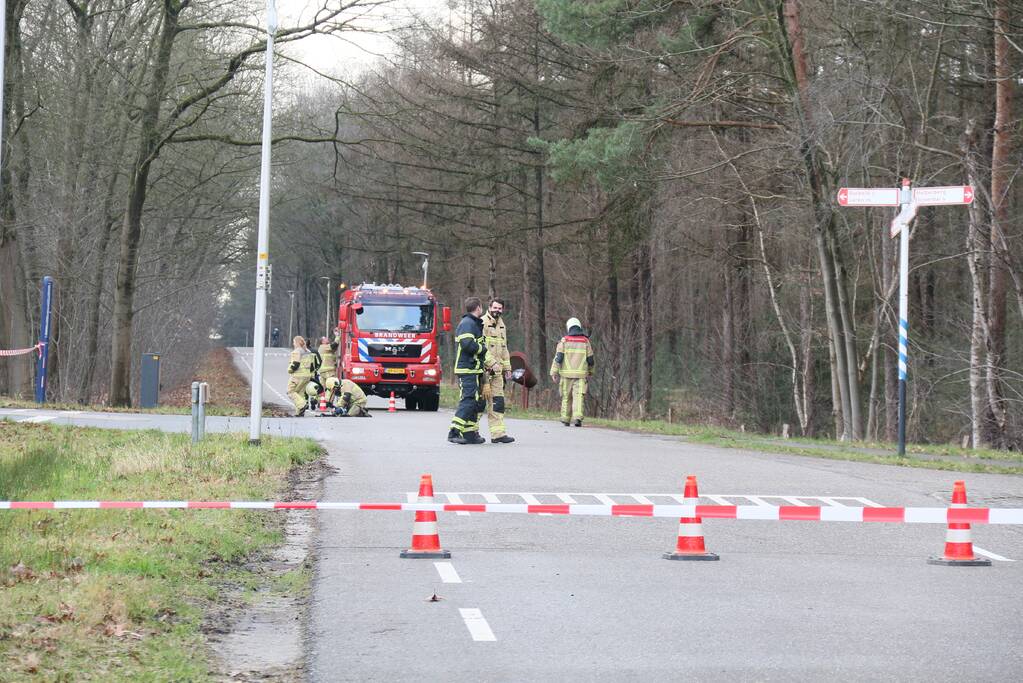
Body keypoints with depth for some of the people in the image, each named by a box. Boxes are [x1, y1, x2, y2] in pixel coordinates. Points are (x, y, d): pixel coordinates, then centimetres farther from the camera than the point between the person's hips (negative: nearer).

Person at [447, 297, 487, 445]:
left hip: (473, 370, 11)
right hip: (467, 370, -11)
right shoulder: (467, 323, -12)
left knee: (478, 402, 12)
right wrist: (483, 348, -9)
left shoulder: (474, 323, 22)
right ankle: (454, 433, -17)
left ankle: (471, 433, 15)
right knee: (468, 401, -14)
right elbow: (467, 344, -26)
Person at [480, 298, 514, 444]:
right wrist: (492, 362, -21)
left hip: (497, 369, 8)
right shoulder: (482, 323, -8)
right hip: (484, 368, -8)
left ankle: (498, 433, -2)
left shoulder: (501, 325, 20)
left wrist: (507, 367, 21)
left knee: (497, 401, 1)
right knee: (483, 399, -6)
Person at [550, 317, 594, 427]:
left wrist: (554, 372, -6)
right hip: (580, 374, 0)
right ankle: (577, 417, -23)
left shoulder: (564, 340, 0)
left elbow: (558, 357, -7)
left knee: (566, 397, 11)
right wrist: (590, 372, 24)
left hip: (566, 373, 0)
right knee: (578, 396, -6)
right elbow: (590, 359, 8)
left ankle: (565, 420, 17)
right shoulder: (585, 341, 5)